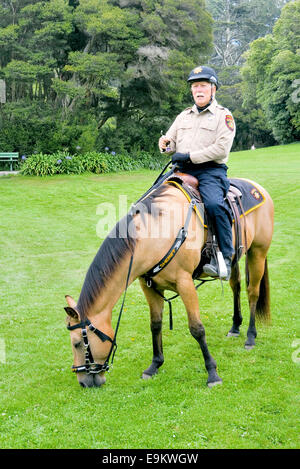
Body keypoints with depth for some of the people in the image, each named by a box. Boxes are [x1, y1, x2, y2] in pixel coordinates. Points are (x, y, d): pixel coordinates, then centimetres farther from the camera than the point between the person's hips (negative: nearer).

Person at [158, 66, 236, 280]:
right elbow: (171, 141, 25)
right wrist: (166, 144, -2)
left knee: (214, 204, -33)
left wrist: (189, 156, -16)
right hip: (182, 171, 6)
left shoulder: (223, 115, 5)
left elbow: (221, 148, -9)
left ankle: (225, 258, -26)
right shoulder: (184, 116, 23)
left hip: (210, 171, -6)